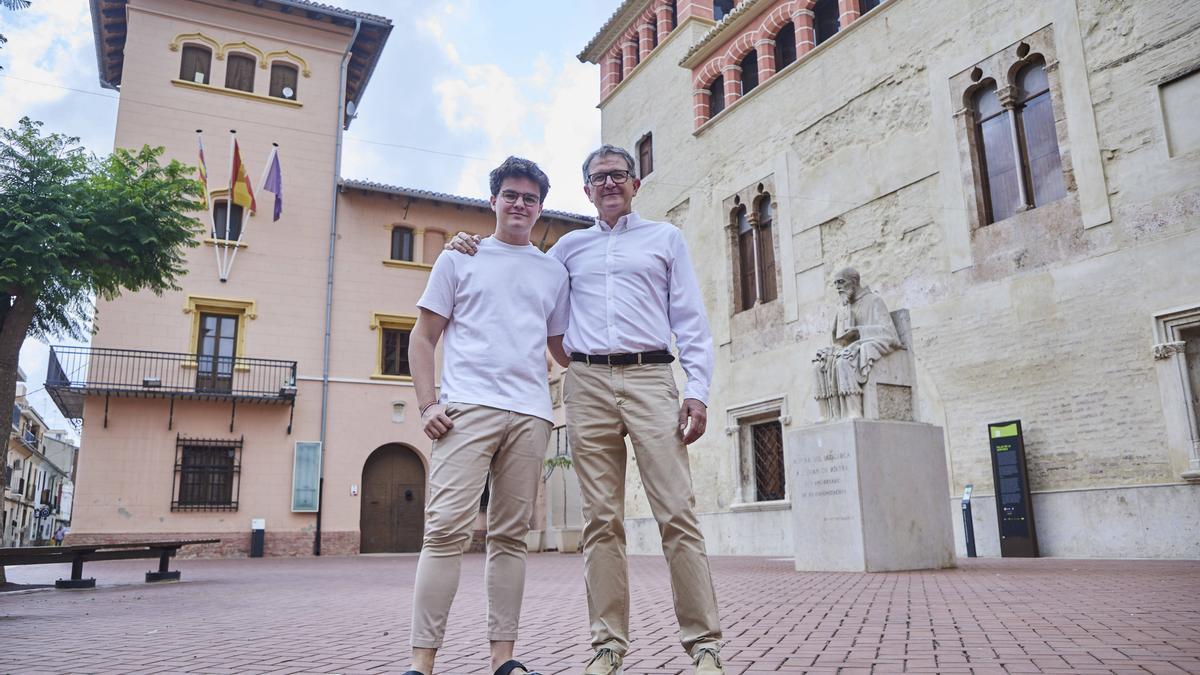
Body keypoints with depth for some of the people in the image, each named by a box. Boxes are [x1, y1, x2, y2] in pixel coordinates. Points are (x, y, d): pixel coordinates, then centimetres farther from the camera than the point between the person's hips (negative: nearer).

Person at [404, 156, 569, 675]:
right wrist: (428, 404, -4)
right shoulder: (460, 258, 12)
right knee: (447, 528, -11)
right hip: (467, 407, -3)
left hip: (530, 415, 3)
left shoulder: (553, 272, 19)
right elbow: (422, 339, 9)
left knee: (511, 535, 5)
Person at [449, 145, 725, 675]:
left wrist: (697, 390, -3)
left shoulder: (665, 238, 17)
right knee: (601, 521, 0)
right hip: (587, 383, 2)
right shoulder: (570, 247, 22)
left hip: (649, 379, -2)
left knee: (678, 514, -9)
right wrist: (476, 249, 18)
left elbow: (690, 321, 10)